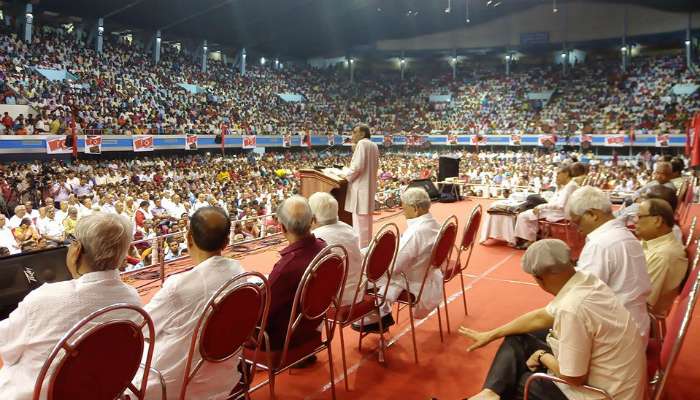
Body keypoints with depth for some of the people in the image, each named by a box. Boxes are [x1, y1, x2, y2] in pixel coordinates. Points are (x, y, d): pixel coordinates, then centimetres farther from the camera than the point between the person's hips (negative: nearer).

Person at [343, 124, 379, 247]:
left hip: (360, 186, -10)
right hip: (369, 185, 10)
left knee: (359, 220, -6)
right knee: (366, 219, 16)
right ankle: (366, 245, 23)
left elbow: (358, 165, -21)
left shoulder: (362, 143, -12)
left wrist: (346, 178, -9)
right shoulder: (374, 146, 14)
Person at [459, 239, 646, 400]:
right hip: (595, 372, 8)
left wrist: (543, 356, -5)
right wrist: (490, 335, 12)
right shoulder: (584, 280, -6)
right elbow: (540, 317, 7)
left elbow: (573, 377, -26)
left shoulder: (572, 308, -35)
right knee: (517, 339, 7)